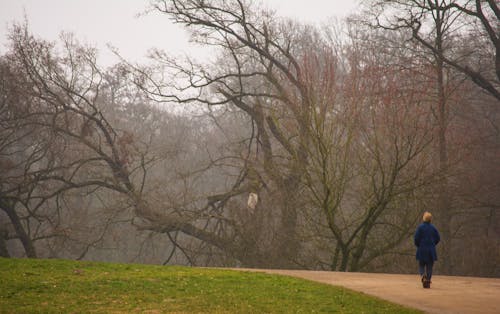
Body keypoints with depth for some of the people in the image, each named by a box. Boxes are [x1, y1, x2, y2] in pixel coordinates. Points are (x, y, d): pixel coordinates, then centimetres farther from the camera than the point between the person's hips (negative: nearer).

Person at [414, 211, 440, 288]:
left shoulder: (420, 227, -8)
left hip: (422, 250, -2)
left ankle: (423, 275, -22)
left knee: (421, 265, 7)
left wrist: (418, 245, 9)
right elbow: (438, 238, 4)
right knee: (429, 266, 9)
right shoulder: (433, 227, 2)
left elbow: (416, 238, -10)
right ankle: (428, 282, 5)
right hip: (431, 250, 2)